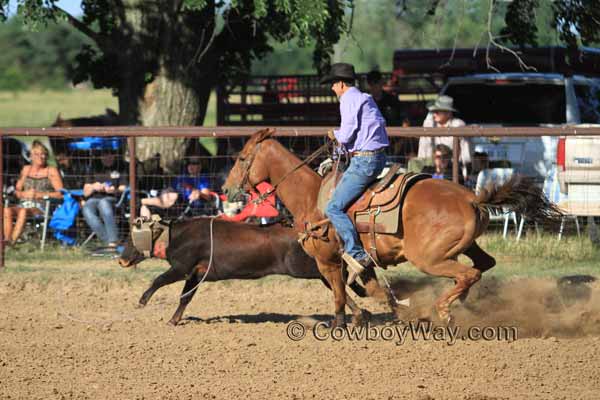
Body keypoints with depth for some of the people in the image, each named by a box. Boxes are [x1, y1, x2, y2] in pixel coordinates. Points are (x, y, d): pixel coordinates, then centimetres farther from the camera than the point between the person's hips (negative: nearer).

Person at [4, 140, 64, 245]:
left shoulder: (51, 171, 7)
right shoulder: (26, 169, 22)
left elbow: (60, 194, -3)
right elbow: (17, 190, 22)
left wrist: (39, 194, -12)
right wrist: (24, 194, -3)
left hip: (42, 206, -4)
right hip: (24, 204, 4)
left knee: (23, 212, -38)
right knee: (7, 211, -30)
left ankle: (12, 241, -47)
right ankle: (7, 239, -42)